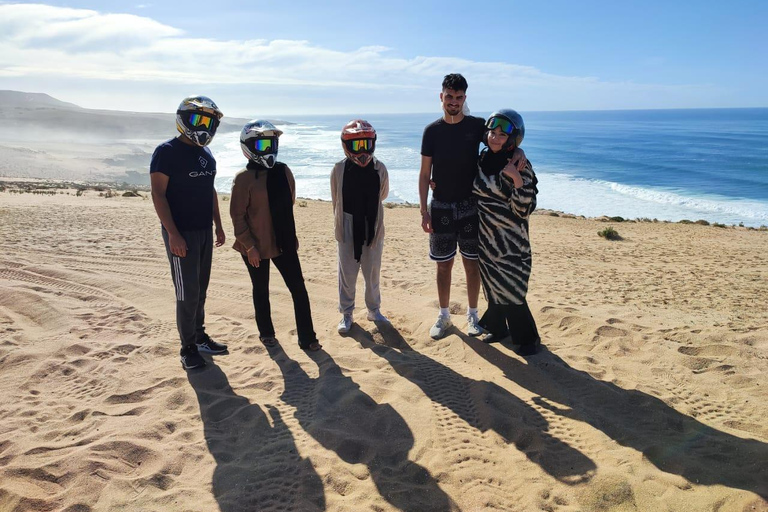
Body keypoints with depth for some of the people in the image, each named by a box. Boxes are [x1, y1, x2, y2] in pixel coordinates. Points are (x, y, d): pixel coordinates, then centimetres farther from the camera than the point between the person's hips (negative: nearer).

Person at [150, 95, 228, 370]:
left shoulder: (207, 155, 11)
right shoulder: (167, 152, -11)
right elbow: (158, 194, -15)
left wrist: (218, 226, 16)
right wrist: (173, 233, -21)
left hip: (204, 231, 7)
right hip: (181, 233, -7)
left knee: (200, 289, 14)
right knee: (187, 293, -3)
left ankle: (199, 336, 27)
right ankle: (188, 348, 9)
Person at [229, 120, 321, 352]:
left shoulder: (283, 171, 2)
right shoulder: (244, 178, -13)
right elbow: (237, 216, -12)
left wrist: (291, 235, 13)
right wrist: (249, 246, -13)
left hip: (283, 243, 4)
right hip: (256, 246, -4)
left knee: (298, 288, 3)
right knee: (261, 290, 13)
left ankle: (307, 337, 14)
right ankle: (266, 332, 34)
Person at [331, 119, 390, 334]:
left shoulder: (379, 169, -6)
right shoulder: (339, 170, -9)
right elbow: (336, 201, 1)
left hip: (373, 229, 2)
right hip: (348, 230, -1)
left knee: (373, 273, 13)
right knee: (347, 274, 7)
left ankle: (374, 310, 31)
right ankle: (346, 313, 22)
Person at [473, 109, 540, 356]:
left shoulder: (520, 166, -13)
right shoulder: (482, 159, 3)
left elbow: (525, 209, -17)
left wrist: (518, 180, -30)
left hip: (510, 240, -5)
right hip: (486, 237, 5)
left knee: (511, 290, -1)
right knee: (493, 287, 15)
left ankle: (527, 337, 18)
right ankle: (497, 327, 34)